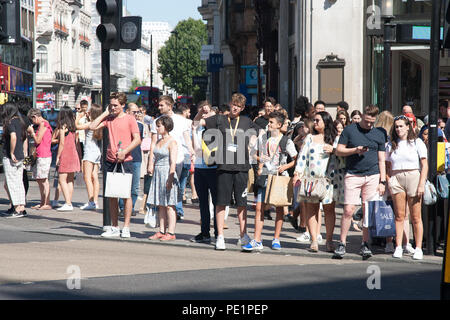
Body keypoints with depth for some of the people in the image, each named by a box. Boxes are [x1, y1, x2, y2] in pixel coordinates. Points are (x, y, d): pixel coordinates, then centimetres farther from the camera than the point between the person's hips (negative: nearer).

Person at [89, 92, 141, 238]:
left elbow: (137, 139, -6)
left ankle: (126, 227, 1)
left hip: (125, 160, -5)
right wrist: (105, 113, 4)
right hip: (110, 160, 5)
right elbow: (92, 127, 4)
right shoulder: (108, 119, 12)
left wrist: (124, 152, -18)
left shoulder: (129, 119, -2)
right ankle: (114, 227, 12)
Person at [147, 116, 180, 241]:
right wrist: (153, 174, 16)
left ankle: (171, 233, -3)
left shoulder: (172, 141, -9)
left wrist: (170, 179, -19)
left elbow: (173, 163, -14)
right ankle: (162, 231, 11)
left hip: (167, 173, -8)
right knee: (160, 205, 8)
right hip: (158, 174, 8)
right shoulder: (159, 141, 15)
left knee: (169, 205, -5)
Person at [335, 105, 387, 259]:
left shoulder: (379, 134, 10)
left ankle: (365, 244, 10)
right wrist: (355, 150, -12)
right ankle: (342, 244, 0)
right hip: (353, 175, -2)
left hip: (373, 176, 2)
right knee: (348, 210, -7)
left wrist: (382, 181, 5)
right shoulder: (350, 130, 5)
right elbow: (338, 151, 4)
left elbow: (381, 160, 11)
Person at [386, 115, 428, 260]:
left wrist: (422, 184, -8)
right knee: (399, 216, -1)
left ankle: (418, 248, 2)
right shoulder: (391, 145, 13)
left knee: (416, 217, -2)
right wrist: (389, 183, 2)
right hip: (396, 179, 2)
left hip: (413, 177, -2)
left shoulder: (417, 143, 5)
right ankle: (398, 247, 0)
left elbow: (424, 165, 1)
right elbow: (388, 167, 16)